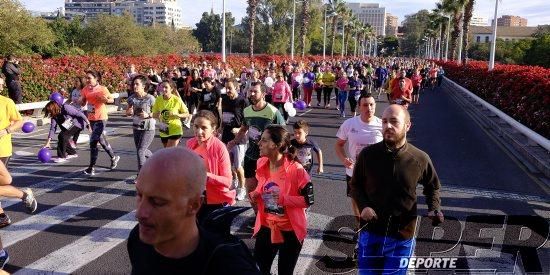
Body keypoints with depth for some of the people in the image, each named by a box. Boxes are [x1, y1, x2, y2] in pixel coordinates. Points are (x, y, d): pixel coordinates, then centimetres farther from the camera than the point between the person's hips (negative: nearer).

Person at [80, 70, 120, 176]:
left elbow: (112, 99, -3)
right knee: (101, 140, 19)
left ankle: (91, 168, -1)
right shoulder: (86, 89, 5)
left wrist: (106, 100, -24)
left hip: (101, 119, -7)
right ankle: (114, 157, 40)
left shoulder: (102, 89, -11)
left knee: (93, 142, -11)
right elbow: (83, 103, 11)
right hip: (91, 118, 7)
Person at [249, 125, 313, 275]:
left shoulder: (296, 169, -22)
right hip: (266, 227, 5)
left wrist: (283, 199, -25)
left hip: (290, 230, -5)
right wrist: (255, 195, -5)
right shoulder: (261, 164, -3)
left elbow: (309, 200, -17)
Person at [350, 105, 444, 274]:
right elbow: (356, 185, 6)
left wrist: (434, 208, -6)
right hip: (370, 235, 1)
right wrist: (363, 206, -11)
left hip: (402, 239, -1)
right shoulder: (367, 154, -9)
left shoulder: (420, 159, -8)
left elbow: (433, 186, 11)